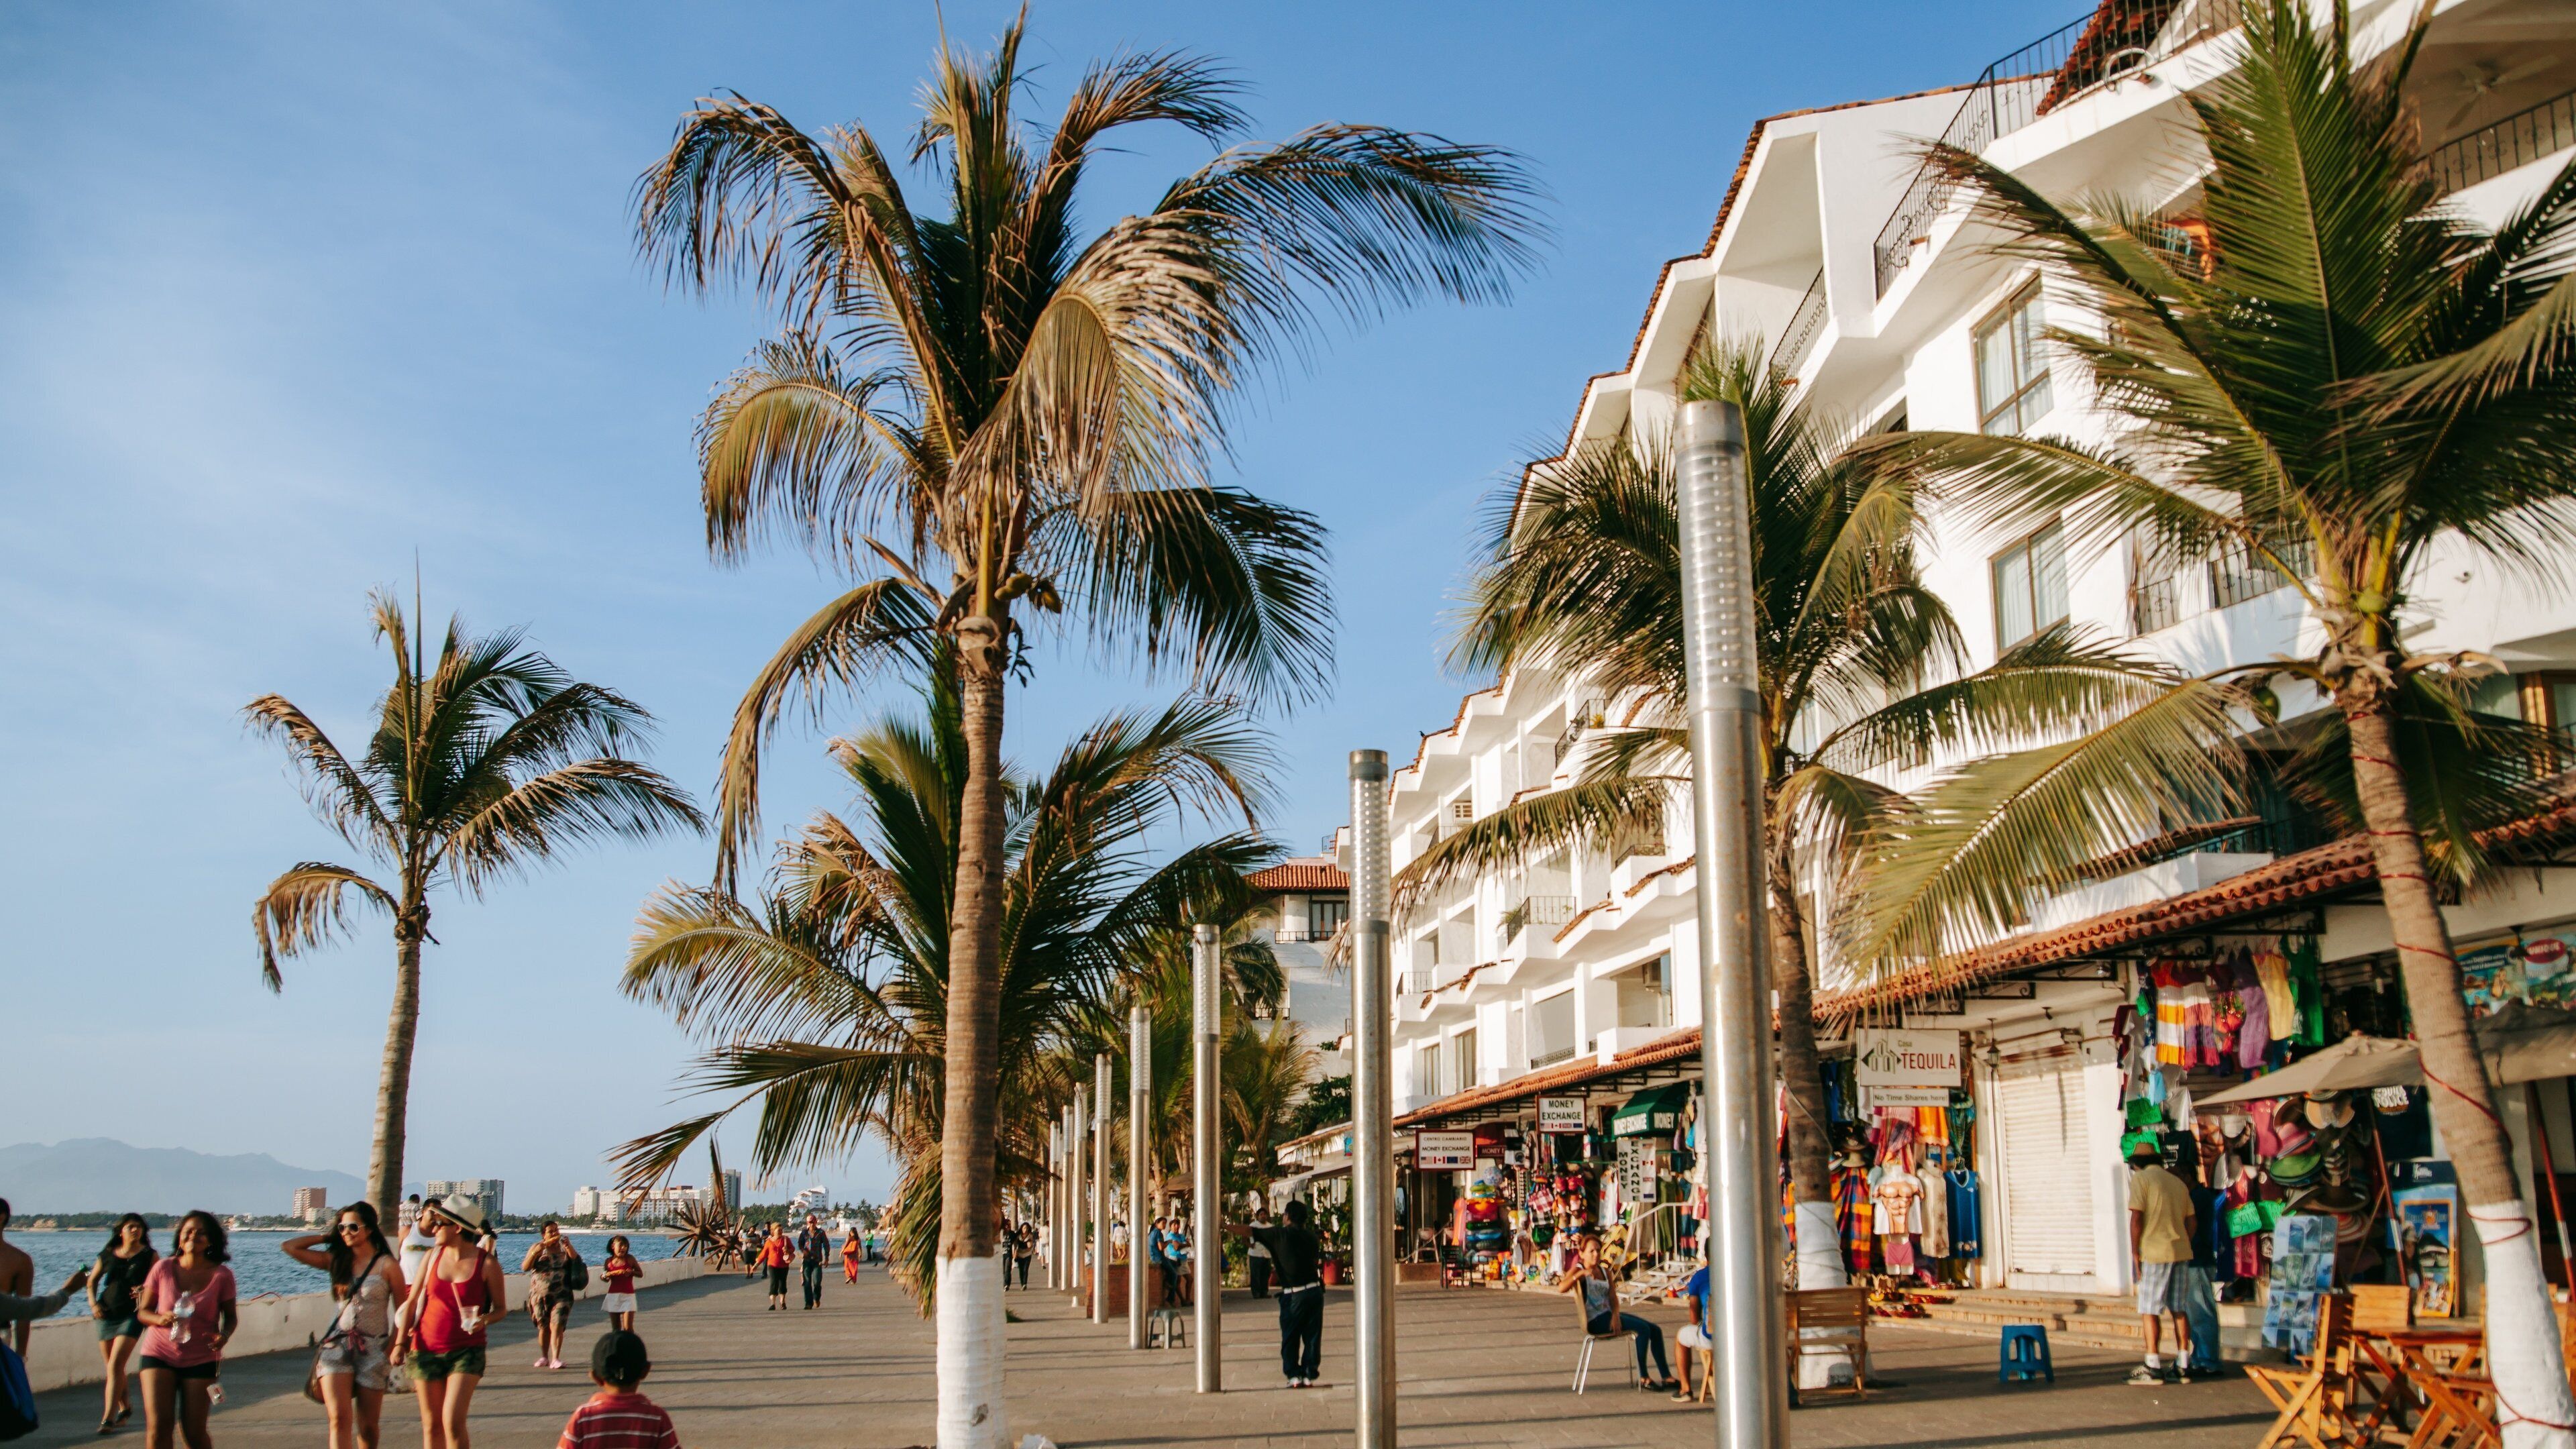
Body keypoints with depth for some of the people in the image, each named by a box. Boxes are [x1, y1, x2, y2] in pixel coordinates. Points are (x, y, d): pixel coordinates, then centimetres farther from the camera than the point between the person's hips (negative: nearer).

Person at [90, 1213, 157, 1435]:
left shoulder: (149, 1256, 1)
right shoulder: (108, 1255, 9)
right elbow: (92, 1281, 19)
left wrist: (146, 1290, -19)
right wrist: (93, 1304, 4)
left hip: (132, 1316, -4)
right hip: (106, 1316, 4)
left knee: (115, 1366, -16)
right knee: (112, 1368, 12)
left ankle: (108, 1418, -16)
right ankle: (125, 1407, 33)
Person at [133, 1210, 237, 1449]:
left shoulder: (221, 1275, -5)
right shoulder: (163, 1268, -3)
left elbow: (231, 1316, 4)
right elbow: (143, 1311, 4)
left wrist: (223, 1336, -18)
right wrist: (160, 1319, -19)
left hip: (201, 1360, 0)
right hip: (159, 1354, 0)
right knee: (158, 1426, -13)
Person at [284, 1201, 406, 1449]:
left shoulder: (387, 1265, -2)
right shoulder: (336, 1261, 8)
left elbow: (402, 1312, -1)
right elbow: (289, 1247, 7)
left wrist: (392, 1350, -10)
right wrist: (327, 1237, 9)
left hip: (373, 1348, -2)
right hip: (337, 1345, 2)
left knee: (368, 1427, 5)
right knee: (340, 1419, -15)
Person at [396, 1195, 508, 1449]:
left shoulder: (487, 1264, -7)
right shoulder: (433, 1256, 3)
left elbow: (500, 1308, 1)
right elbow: (412, 1302, 7)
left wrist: (485, 1319, -20)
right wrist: (400, 1343, 0)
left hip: (467, 1350, -4)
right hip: (427, 1349, 4)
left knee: (453, 1421, -14)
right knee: (431, 1425, 8)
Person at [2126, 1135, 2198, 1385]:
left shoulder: (2140, 1179, -3)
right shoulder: (2178, 1182, 16)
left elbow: (2136, 1218, -10)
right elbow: (2190, 1221, 14)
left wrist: (2135, 1253, -6)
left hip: (2155, 1252, -6)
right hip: (2181, 1251, 6)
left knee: (2150, 1310, -2)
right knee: (2179, 1310, 10)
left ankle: (2153, 1367, -5)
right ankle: (2183, 1366, 10)